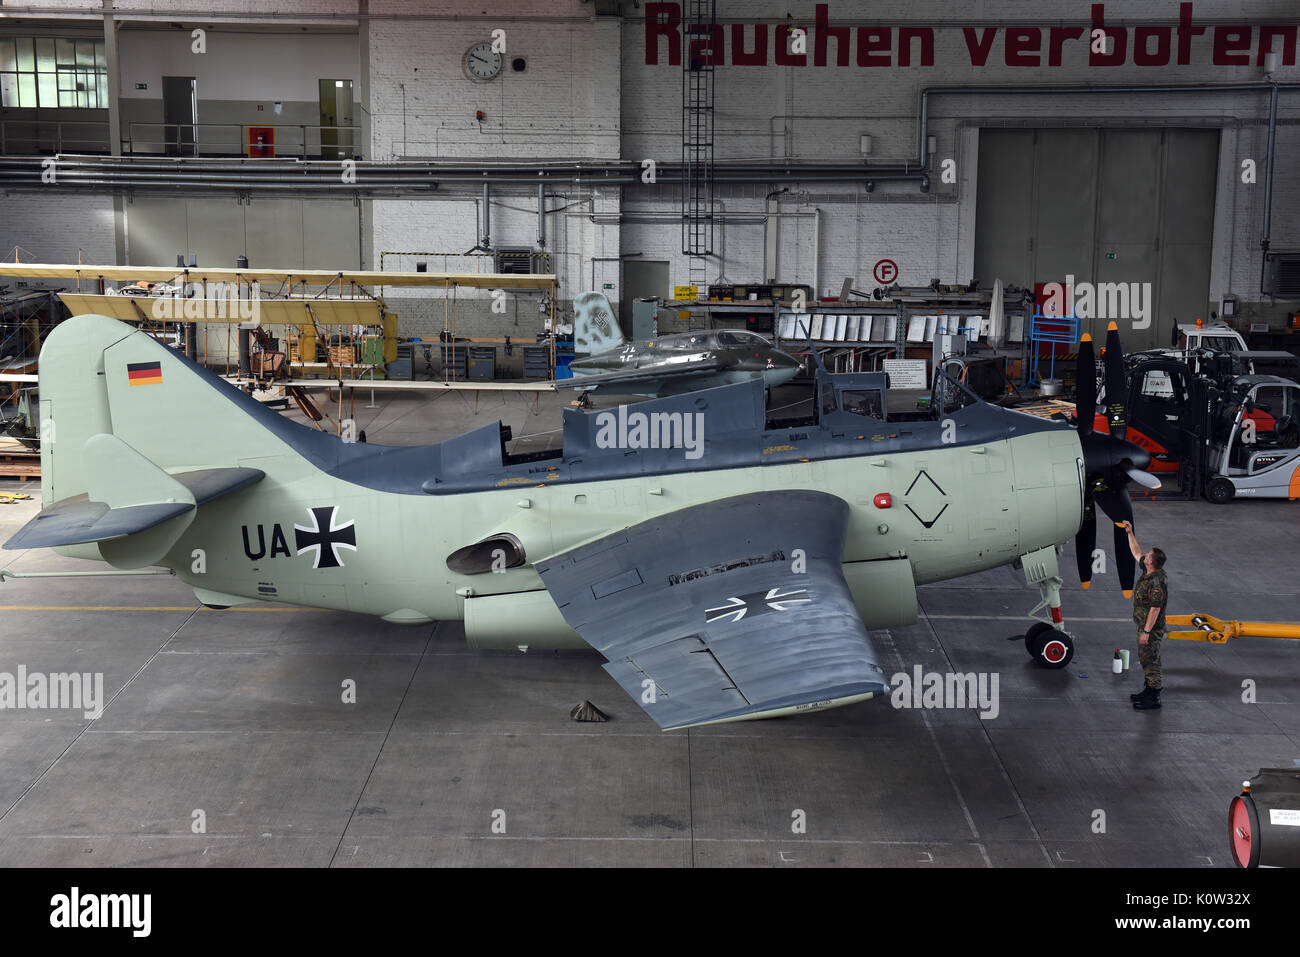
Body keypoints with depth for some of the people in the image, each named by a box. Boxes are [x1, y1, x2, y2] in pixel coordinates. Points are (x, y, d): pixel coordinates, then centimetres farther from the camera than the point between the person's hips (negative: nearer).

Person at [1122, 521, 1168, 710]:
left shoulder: (1157, 582, -26)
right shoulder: (1148, 572, 2)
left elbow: (1155, 609, -27)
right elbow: (1136, 552, 18)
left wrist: (1146, 632, -25)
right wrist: (1130, 533, 18)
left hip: (1151, 628, -10)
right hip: (1143, 625, 10)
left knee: (1151, 661, -3)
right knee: (1145, 658, 20)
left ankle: (1154, 699, 4)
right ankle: (1148, 691, 31)